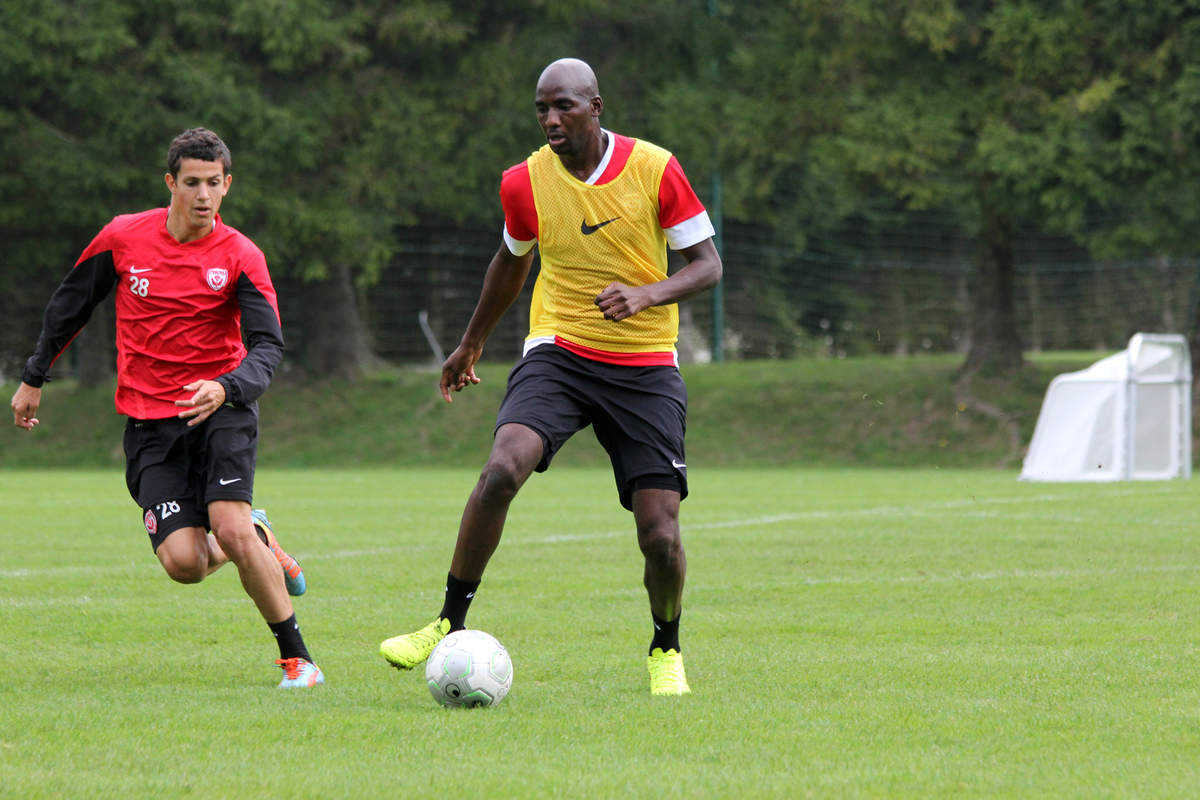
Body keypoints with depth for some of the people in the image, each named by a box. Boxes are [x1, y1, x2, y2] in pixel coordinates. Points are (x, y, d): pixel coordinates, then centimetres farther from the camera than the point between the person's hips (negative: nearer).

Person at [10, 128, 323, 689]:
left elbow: (267, 347, -12)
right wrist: (33, 378, 21)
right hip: (149, 422, 2)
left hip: (220, 410, -1)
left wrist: (226, 388, -31)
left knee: (231, 531, -24)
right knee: (184, 563, -14)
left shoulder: (241, 258, -5)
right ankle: (256, 539, 22)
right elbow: (69, 306, 15)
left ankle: (295, 657, -8)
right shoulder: (122, 238, 0)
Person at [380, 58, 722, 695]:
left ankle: (666, 649, 22)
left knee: (660, 535, -8)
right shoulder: (525, 182, -1)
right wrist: (472, 343, 29)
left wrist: (649, 294, -23)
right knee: (502, 468, -27)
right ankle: (450, 624, -14)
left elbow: (707, 264, -3)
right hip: (558, 350, 1)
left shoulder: (654, 169, -9)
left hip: (645, 365, -1)